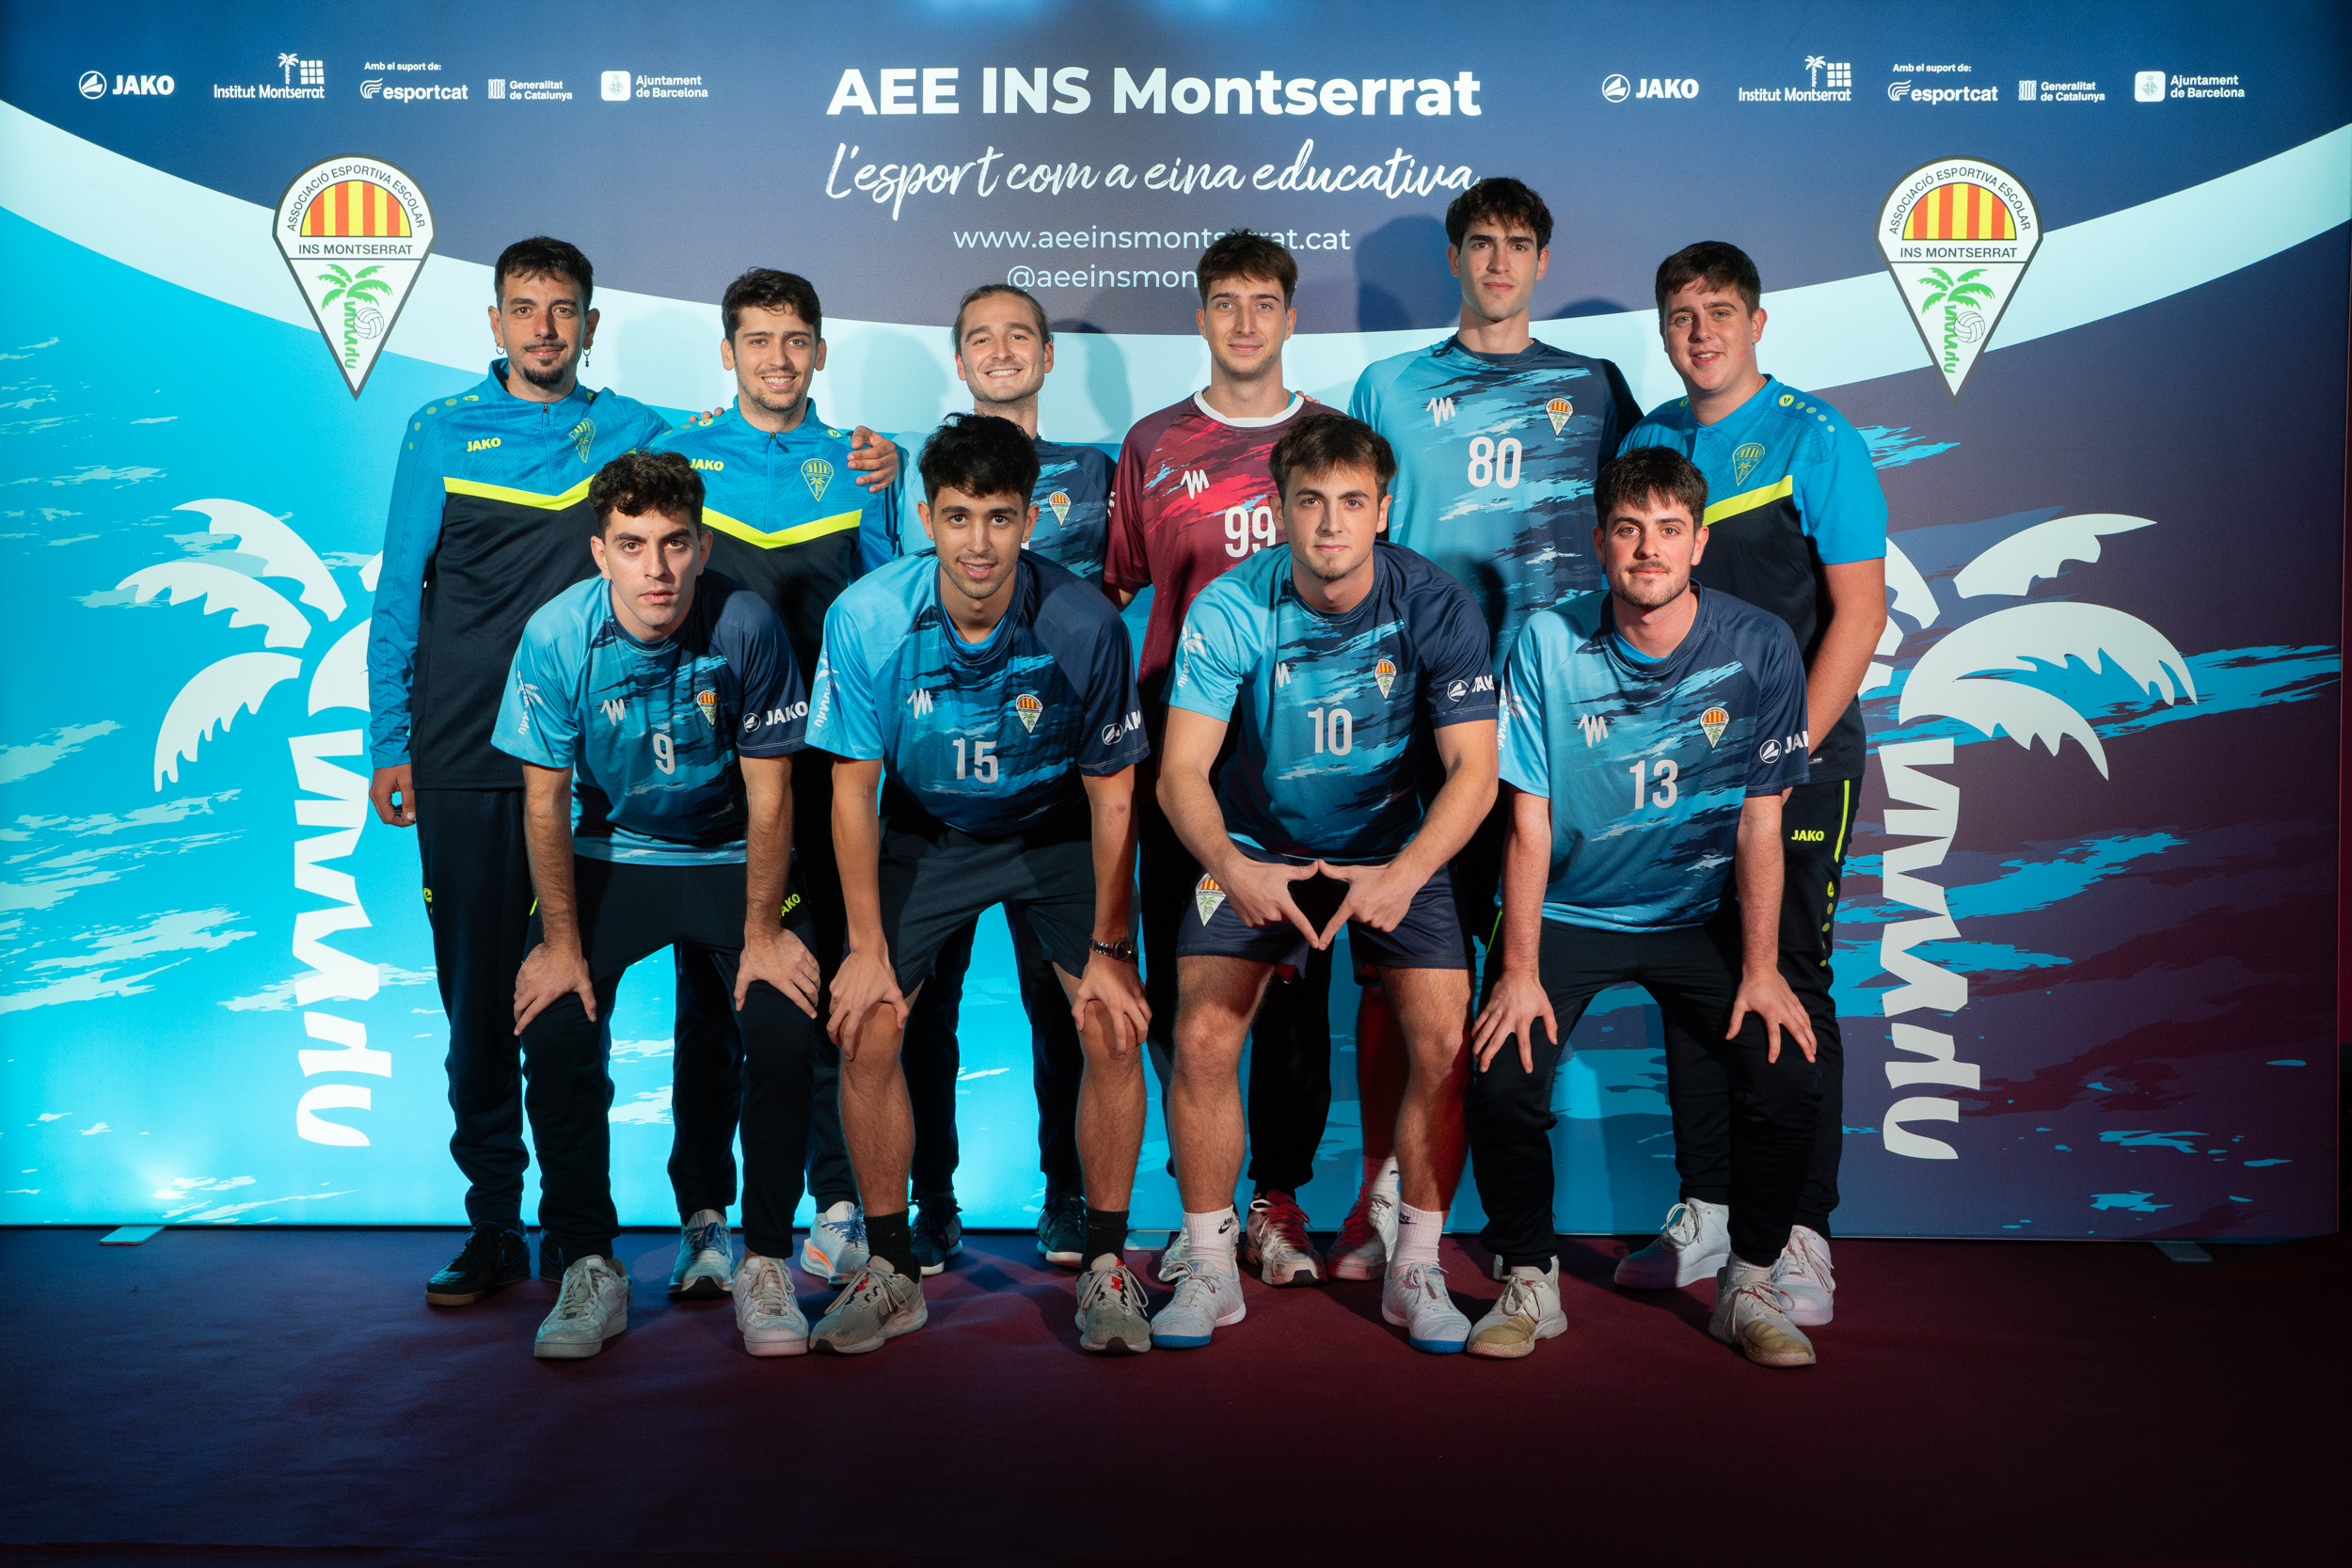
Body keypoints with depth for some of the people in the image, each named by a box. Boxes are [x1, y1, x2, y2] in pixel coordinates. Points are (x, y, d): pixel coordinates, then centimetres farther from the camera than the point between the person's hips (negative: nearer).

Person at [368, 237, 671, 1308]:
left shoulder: (631, 433, 10)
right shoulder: (441, 433, 9)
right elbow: (398, 597, 10)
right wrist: (390, 743, 4)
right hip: (464, 764, 0)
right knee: (477, 998, 2)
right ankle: (492, 1226, 13)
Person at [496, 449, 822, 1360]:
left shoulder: (746, 627, -20)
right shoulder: (557, 635, -17)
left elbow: (768, 795, -13)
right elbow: (545, 798, -9)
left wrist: (764, 932, -13)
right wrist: (561, 942, -11)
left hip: (732, 858, -1)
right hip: (609, 856, 1)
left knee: (785, 1030, -20)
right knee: (554, 1034, -17)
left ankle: (766, 1262, -1)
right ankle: (589, 1267, 3)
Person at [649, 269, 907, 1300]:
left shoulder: (855, 462, 11)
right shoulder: (679, 458, 9)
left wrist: (882, 494, -8)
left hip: (828, 759, 1)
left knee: (836, 976, 1)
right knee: (708, 983, 1)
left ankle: (839, 1201, 11)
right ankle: (705, 1214, 10)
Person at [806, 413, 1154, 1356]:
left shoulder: (1083, 625, -24)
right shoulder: (867, 619, -22)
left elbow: (1111, 793, -13)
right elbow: (854, 787, -12)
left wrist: (1108, 948, -12)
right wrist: (867, 947, -12)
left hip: (1057, 833, -1)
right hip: (924, 834, 1)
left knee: (1116, 1028, -15)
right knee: (864, 1028, -11)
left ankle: (1105, 1266, 4)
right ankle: (891, 1270, 8)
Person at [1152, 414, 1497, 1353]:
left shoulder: (1436, 608, -17)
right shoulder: (1230, 609, -17)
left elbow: (1473, 771, -20)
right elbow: (1181, 769, -19)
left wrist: (1403, 875, -37)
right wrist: (1232, 868, -39)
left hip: (1398, 845, 0)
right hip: (1257, 845, 0)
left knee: (1446, 1041, -15)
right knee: (1202, 1039, -14)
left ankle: (1416, 1269, 5)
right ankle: (1210, 1268, 5)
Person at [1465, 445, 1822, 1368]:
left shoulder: (1759, 649, -9)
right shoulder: (1548, 643, -11)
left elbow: (1760, 821, -4)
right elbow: (1529, 819, -10)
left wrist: (1761, 969, -9)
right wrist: (1518, 972, -15)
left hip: (1695, 919, 1)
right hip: (1565, 913, -1)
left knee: (1788, 1079, -18)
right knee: (1502, 1084, -21)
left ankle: (1750, 1285, 7)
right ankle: (1529, 1281, 5)